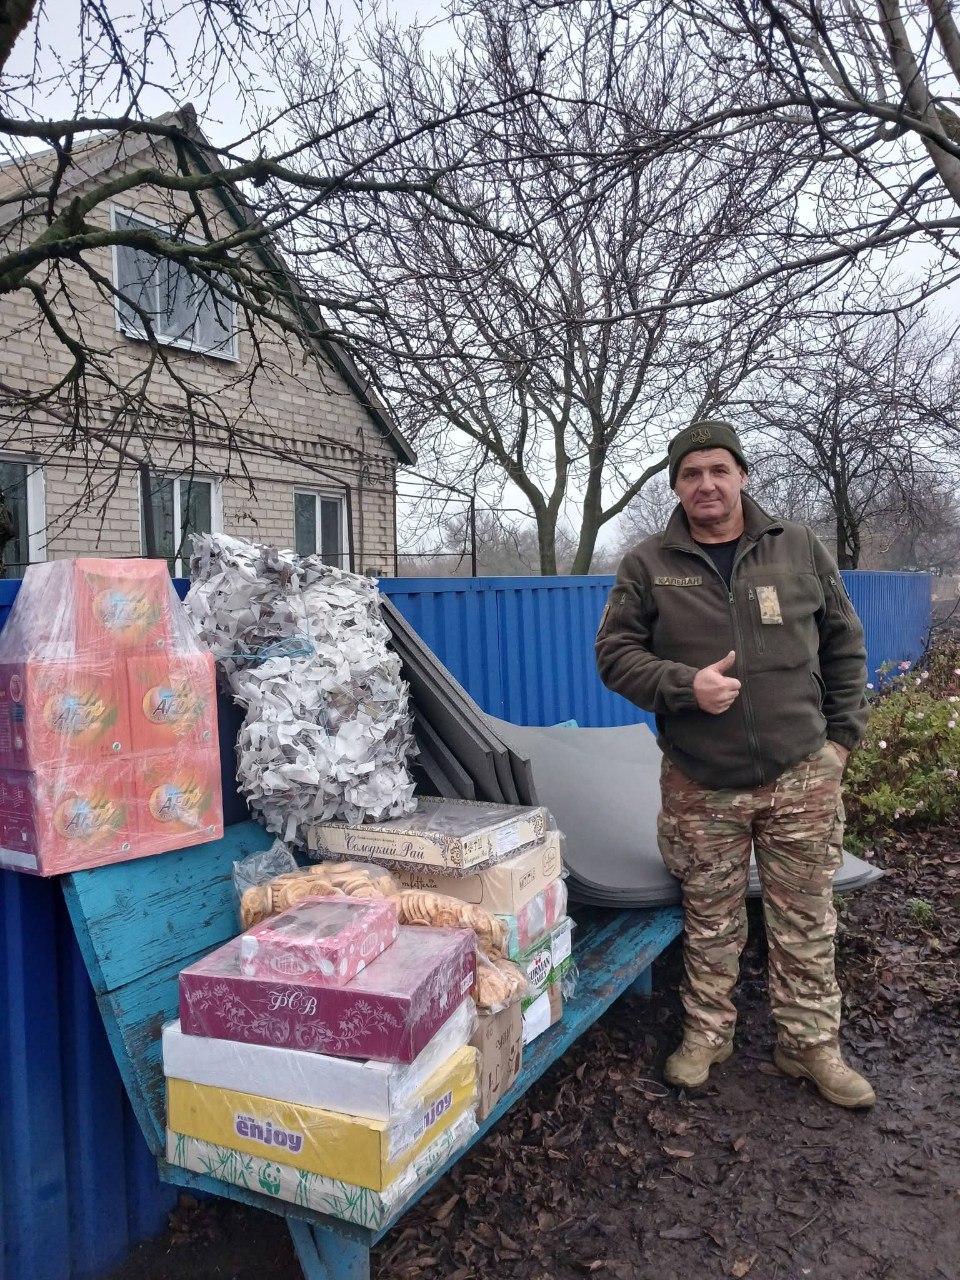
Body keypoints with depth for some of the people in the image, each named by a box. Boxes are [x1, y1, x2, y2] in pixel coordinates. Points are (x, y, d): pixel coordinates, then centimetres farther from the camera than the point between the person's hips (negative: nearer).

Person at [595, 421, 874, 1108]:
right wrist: (685, 686, -16)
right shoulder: (648, 566, 0)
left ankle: (811, 1044, 28)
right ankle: (707, 1032, 31)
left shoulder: (800, 549, 4)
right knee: (711, 922, 11)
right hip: (700, 786, -1)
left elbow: (844, 645, 11)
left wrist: (842, 735, 6)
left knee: (806, 920, 10)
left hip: (801, 777, 1)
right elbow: (615, 654, -1)